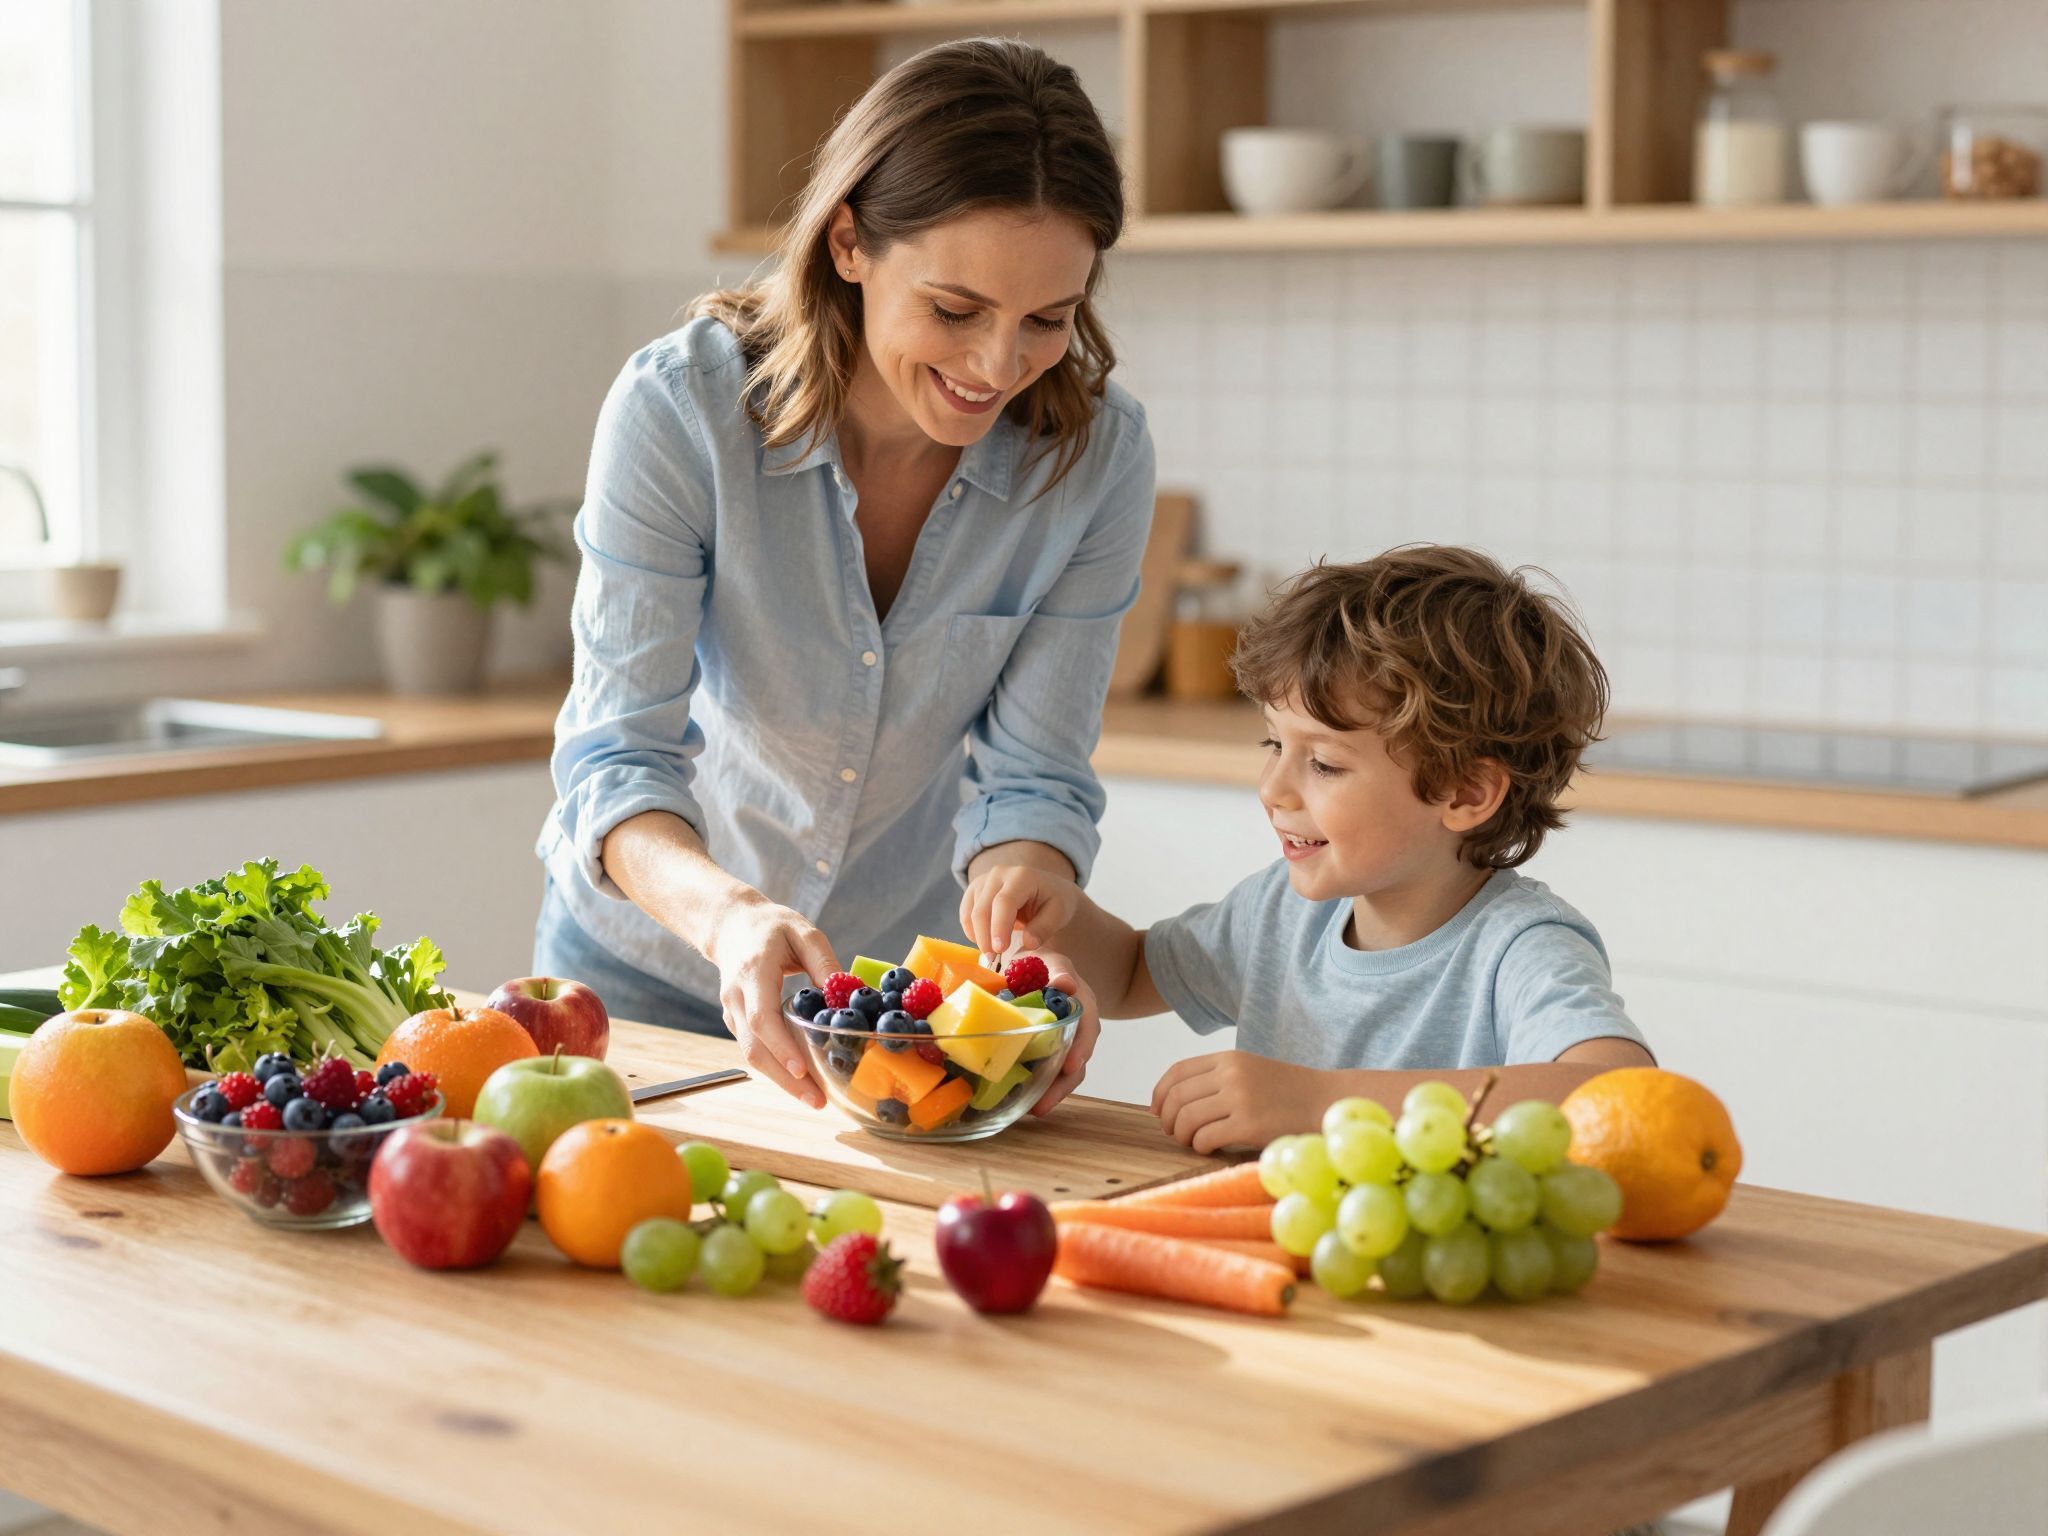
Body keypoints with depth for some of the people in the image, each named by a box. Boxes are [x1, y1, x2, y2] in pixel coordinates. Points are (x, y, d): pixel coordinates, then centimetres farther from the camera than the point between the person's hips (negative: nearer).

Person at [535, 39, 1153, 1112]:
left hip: (910, 981, 2)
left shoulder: (1095, 455, -18)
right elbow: (615, 756, -27)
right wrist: (730, 915, -47)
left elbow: (1032, 777, -14)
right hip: (650, 963, -1)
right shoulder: (680, 408, -25)